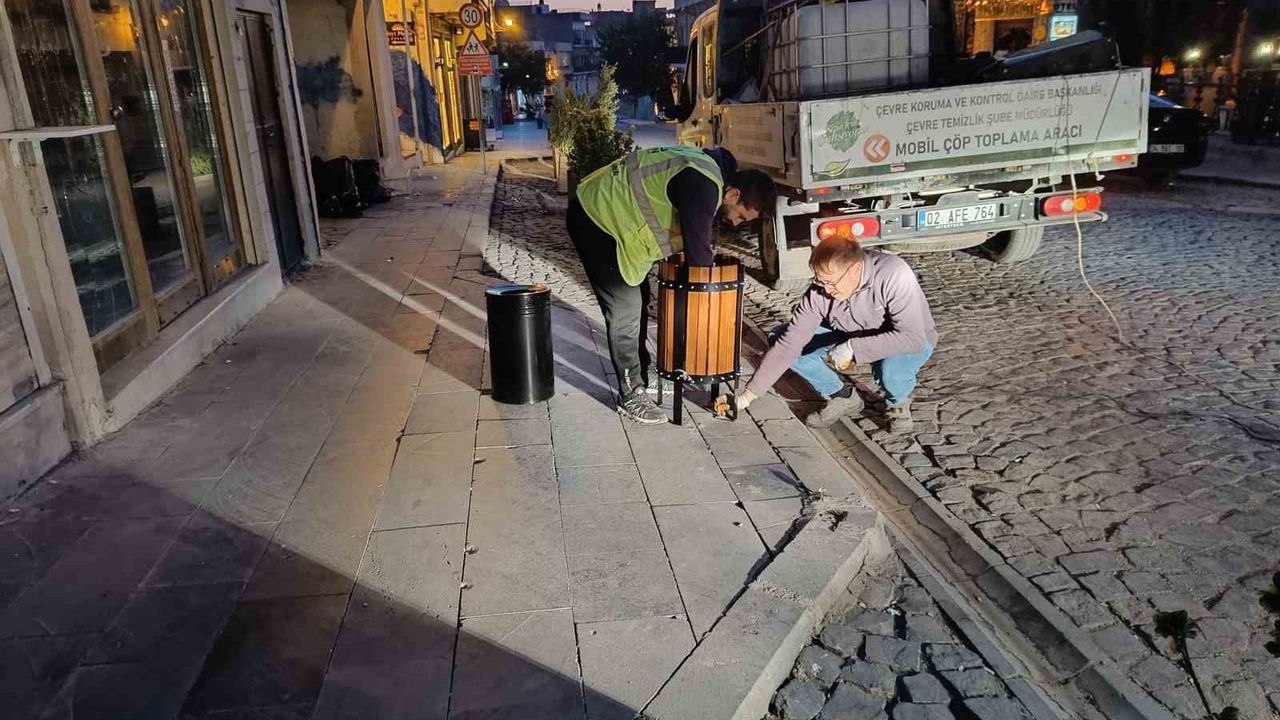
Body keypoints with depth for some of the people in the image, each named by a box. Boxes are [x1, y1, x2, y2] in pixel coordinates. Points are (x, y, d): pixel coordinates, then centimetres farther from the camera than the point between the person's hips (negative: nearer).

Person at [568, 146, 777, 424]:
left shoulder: (711, 169, 5)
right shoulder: (703, 186, -27)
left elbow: (693, 236, 17)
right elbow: (698, 253, -22)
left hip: (610, 213, 11)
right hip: (596, 220, -11)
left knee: (638, 300, 17)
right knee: (625, 308, -9)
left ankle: (641, 375, 31)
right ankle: (630, 395, 1)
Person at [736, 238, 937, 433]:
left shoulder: (894, 275, -34)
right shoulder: (818, 293, -22)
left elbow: (913, 338, -37)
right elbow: (788, 344, -21)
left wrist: (853, 348, -39)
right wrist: (749, 395, -25)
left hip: (913, 342, -4)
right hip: (852, 338, 4)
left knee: (891, 369, -41)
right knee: (780, 338, -12)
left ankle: (898, 403, -1)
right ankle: (843, 396, 6)